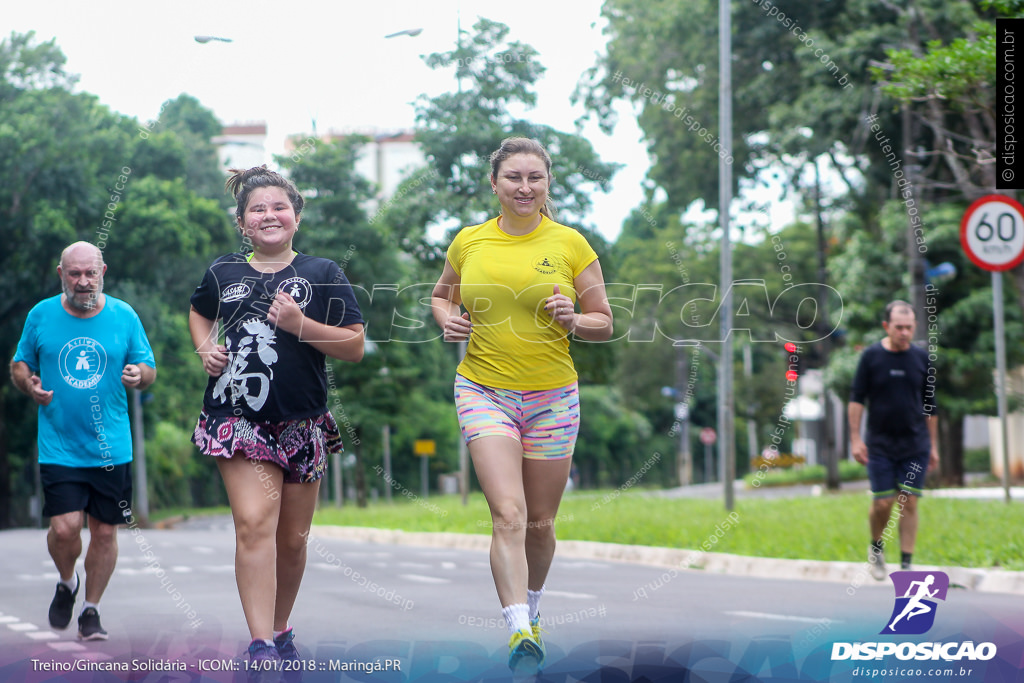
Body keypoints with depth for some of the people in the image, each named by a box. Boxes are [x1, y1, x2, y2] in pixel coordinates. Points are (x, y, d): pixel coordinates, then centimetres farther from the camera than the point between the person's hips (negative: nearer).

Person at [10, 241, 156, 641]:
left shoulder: (124, 317, 2)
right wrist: (29, 385, -10)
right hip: (58, 446, -1)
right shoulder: (41, 316, 2)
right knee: (65, 528, -13)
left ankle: (91, 610, 22)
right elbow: (19, 365, 13)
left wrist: (139, 375, -15)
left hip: (111, 447, 1)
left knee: (104, 532, 3)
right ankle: (67, 583, 20)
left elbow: (149, 369, 8)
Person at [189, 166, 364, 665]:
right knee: (254, 523, -19)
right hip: (236, 416, -1)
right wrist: (205, 348, 9)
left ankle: (281, 629, 31)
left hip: (302, 424, 1)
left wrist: (301, 325, -15)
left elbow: (355, 347, -1)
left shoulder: (322, 274, 3)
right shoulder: (223, 273, 8)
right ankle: (261, 645, -24)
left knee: (292, 539, 9)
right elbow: (200, 313, 30)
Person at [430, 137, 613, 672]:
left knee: (540, 522, 11)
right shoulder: (468, 242, 2)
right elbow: (441, 296, 21)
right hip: (484, 391, -1)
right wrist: (448, 321, -1)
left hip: (552, 397, 1)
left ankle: (531, 610, 37)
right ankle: (520, 632, -22)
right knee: (508, 515, -17)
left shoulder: (569, 244, -1)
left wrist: (573, 320, -17)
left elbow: (605, 324, 4)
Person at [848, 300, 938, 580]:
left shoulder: (921, 358, 5)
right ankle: (876, 547, 27)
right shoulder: (871, 356, -2)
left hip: (916, 446, 2)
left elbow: (929, 405, 12)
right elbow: (857, 399, 0)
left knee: (909, 503, -2)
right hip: (880, 446, -2)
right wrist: (855, 438, -7)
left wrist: (933, 445, 13)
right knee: (883, 503, -2)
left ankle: (906, 564, 2)